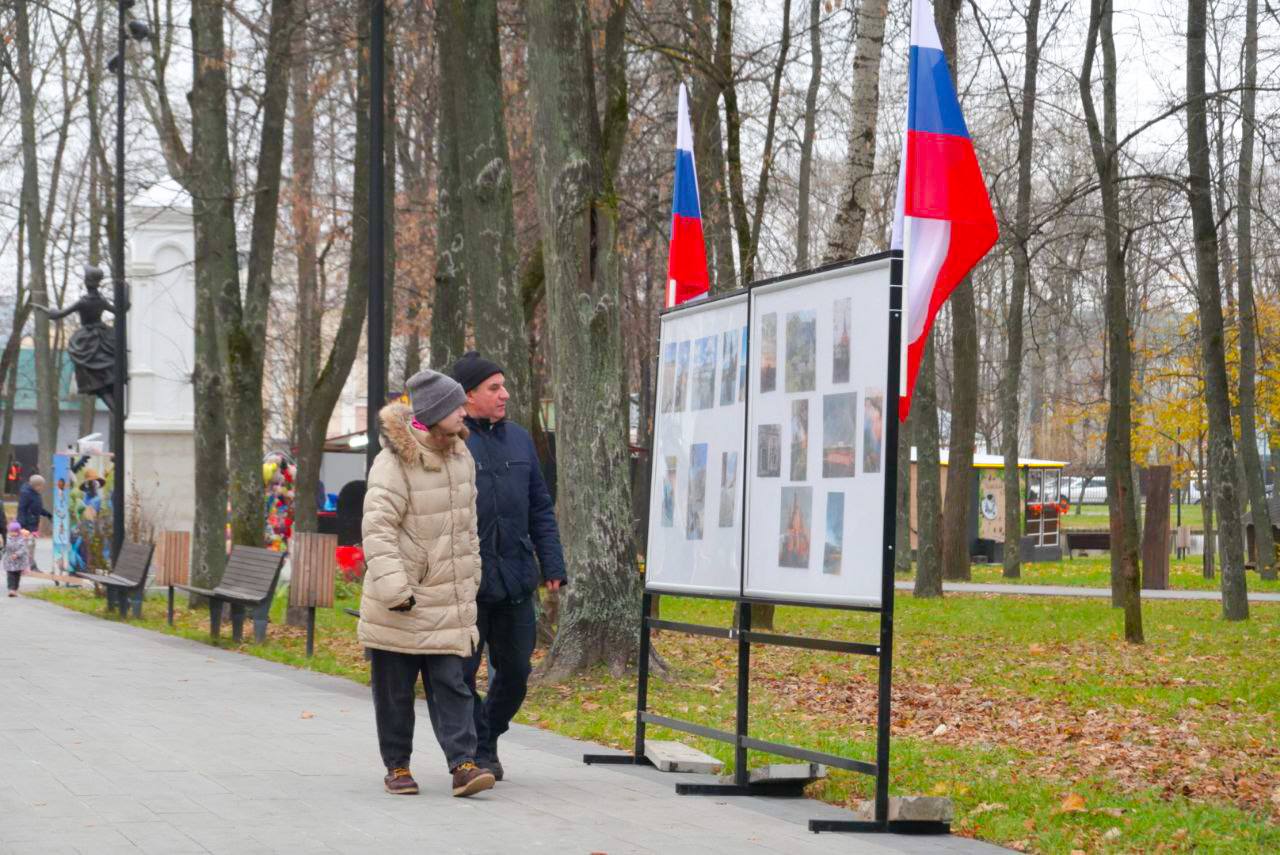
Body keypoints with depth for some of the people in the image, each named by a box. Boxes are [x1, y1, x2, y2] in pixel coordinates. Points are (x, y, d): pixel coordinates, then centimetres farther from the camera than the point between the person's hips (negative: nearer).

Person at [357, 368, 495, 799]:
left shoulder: (460, 458, 9)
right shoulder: (393, 462, -14)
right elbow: (376, 527, -19)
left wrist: (471, 579, 22)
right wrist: (393, 587, -25)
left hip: (447, 600, 5)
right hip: (399, 603, -5)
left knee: (451, 682, -3)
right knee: (395, 689, 6)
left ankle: (463, 764, -9)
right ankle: (396, 766, 17)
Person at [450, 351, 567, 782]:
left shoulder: (519, 439, 12)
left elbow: (540, 509, 16)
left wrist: (552, 566, 8)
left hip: (515, 580, 5)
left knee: (515, 671, 9)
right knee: (462, 670, 1)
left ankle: (487, 741, 28)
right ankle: (474, 751, 14)